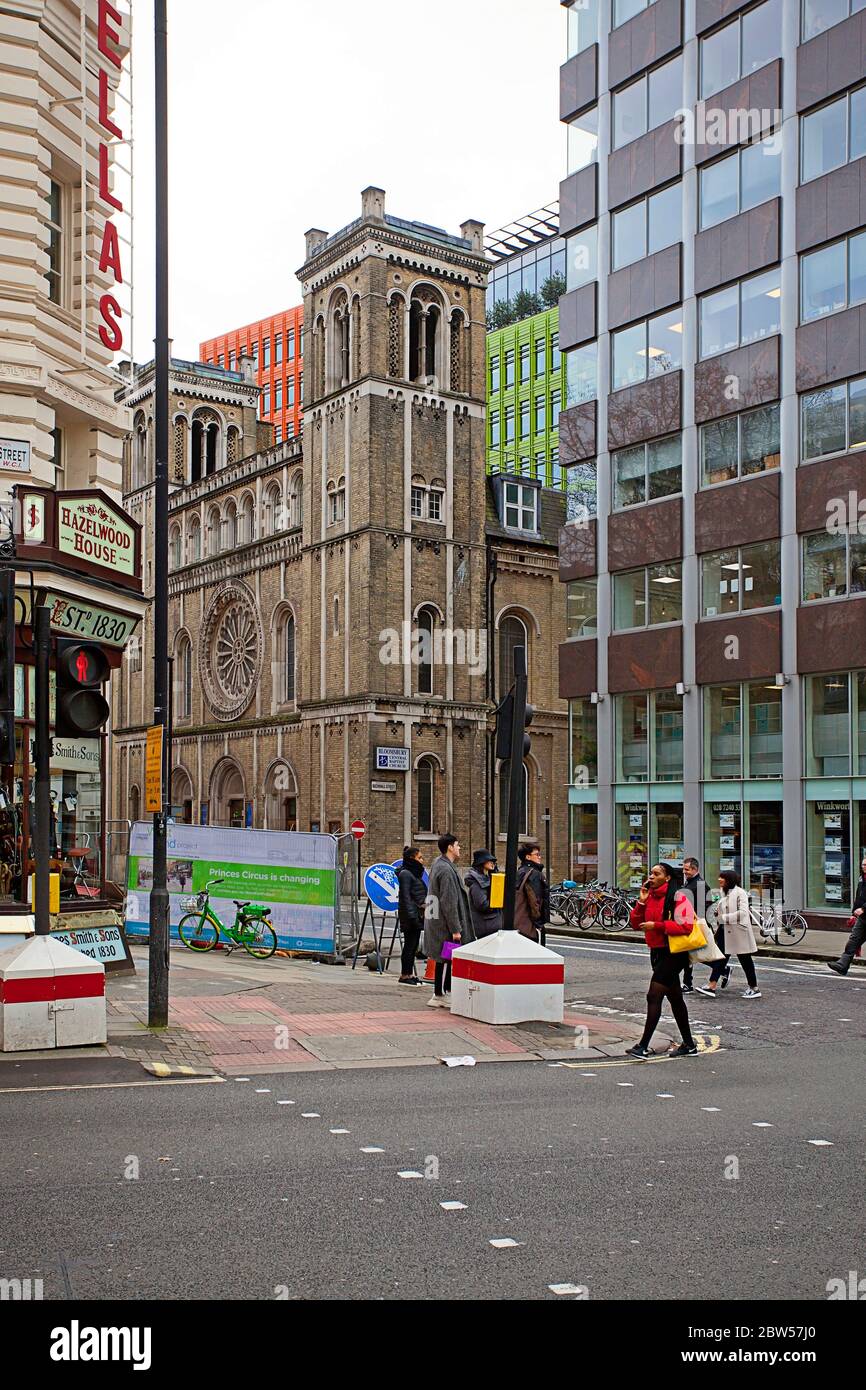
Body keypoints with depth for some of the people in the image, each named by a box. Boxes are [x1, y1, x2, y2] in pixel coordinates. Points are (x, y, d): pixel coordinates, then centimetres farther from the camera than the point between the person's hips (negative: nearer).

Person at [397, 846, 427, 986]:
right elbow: (406, 896, -18)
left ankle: (410, 974, 17)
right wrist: (411, 915, -21)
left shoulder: (414, 873, 18)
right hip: (411, 915, -9)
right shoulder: (405, 874, -12)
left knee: (413, 945, 11)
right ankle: (404, 975, 1)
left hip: (417, 915, 9)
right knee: (410, 945, -5)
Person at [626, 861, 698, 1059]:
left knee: (654, 996, -13)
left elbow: (685, 926, -22)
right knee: (675, 998, 15)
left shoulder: (678, 897, -14)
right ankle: (689, 1045, 26)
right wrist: (641, 902, -5)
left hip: (673, 953, -9)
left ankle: (643, 1046, -13)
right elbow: (636, 924, 9)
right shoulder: (650, 896, 9)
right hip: (657, 952, 9)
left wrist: (656, 926, -23)